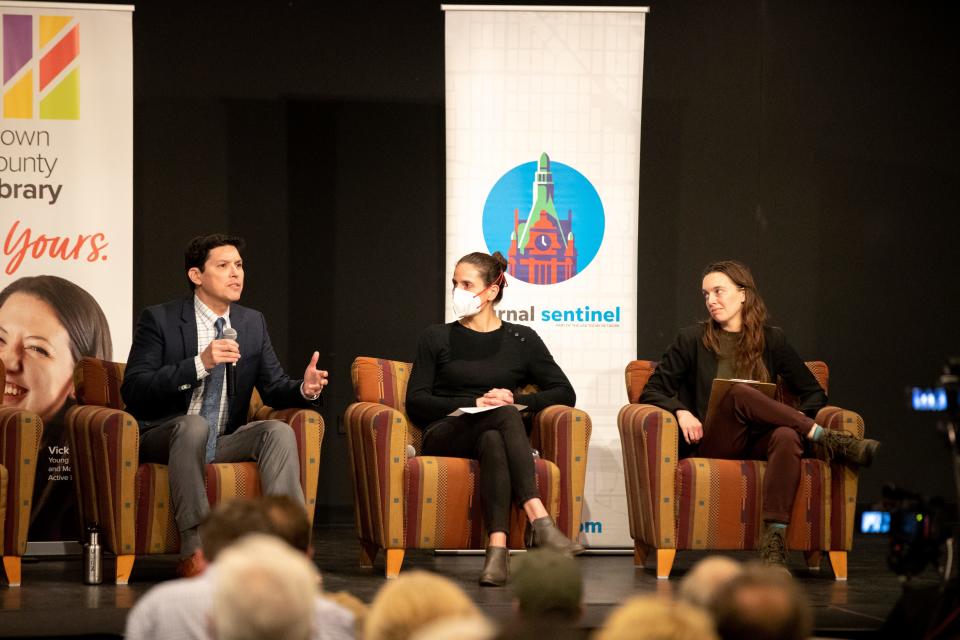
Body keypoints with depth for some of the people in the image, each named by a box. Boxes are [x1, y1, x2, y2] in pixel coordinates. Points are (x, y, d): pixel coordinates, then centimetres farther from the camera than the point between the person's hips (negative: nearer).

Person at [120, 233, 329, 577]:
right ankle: (193, 551, -42)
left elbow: (273, 388, 11)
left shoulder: (252, 323, 10)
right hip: (162, 439, -5)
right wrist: (200, 364, -27)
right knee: (194, 424, -37)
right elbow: (133, 390, -16)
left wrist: (304, 389, -14)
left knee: (279, 431, -23)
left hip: (224, 442, 5)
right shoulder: (159, 320, -6)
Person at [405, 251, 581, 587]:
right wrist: (475, 402, -8)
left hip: (497, 433, 1)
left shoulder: (521, 340, 16)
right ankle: (539, 521, -50)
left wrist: (518, 400, -5)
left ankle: (497, 547, -54)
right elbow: (416, 403, 4)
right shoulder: (437, 338, 14)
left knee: (492, 441, -39)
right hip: (445, 436, -1)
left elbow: (565, 393, 11)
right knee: (504, 416, -35)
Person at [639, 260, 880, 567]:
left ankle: (773, 540, -48)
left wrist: (800, 417, -7)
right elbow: (652, 392, 9)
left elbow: (814, 393, 16)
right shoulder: (692, 340, 9)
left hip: (759, 441, 2)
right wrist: (680, 411, -13)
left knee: (787, 436, -36)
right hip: (712, 443, -1)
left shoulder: (772, 341, 14)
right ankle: (829, 441, -29)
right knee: (740, 393, -33)